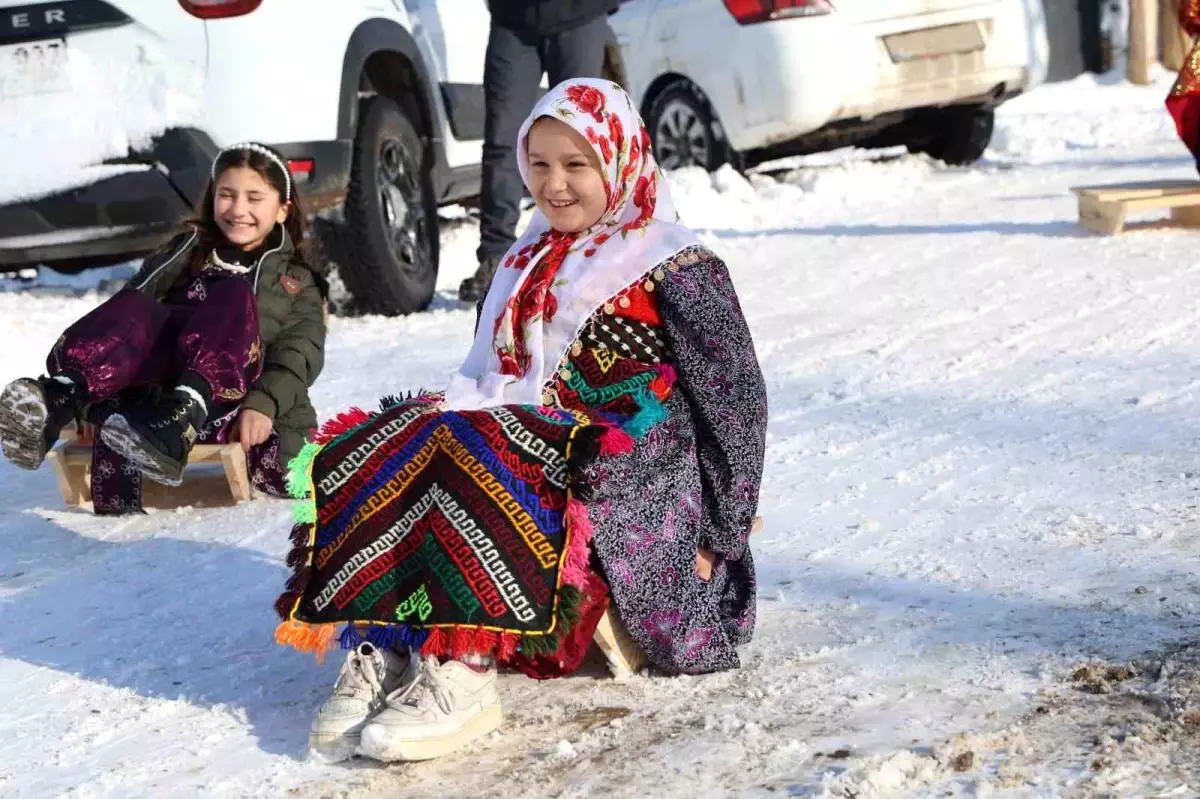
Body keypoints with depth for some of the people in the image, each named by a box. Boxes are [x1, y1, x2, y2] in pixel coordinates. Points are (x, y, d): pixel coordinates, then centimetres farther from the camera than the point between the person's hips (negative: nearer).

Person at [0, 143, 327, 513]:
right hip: (159, 387, 2)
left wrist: (264, 404, -18)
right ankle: (59, 399, -58)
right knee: (133, 306, -29)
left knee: (234, 297, -29)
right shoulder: (183, 253, 29)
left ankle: (179, 418, -55)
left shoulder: (297, 280, 21)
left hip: (228, 402, -2)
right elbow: (136, 303, 15)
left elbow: (299, 352, 3)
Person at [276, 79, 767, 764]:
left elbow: (734, 401, -1)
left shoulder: (676, 269, 2)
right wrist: (446, 418, -3)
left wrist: (720, 538, -5)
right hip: (532, 445, 7)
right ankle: (375, 647, -35)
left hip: (632, 475, -6)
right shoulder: (528, 265, 22)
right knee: (375, 451, -20)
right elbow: (487, 383, 21)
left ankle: (460, 669, -44)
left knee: (474, 454, -35)